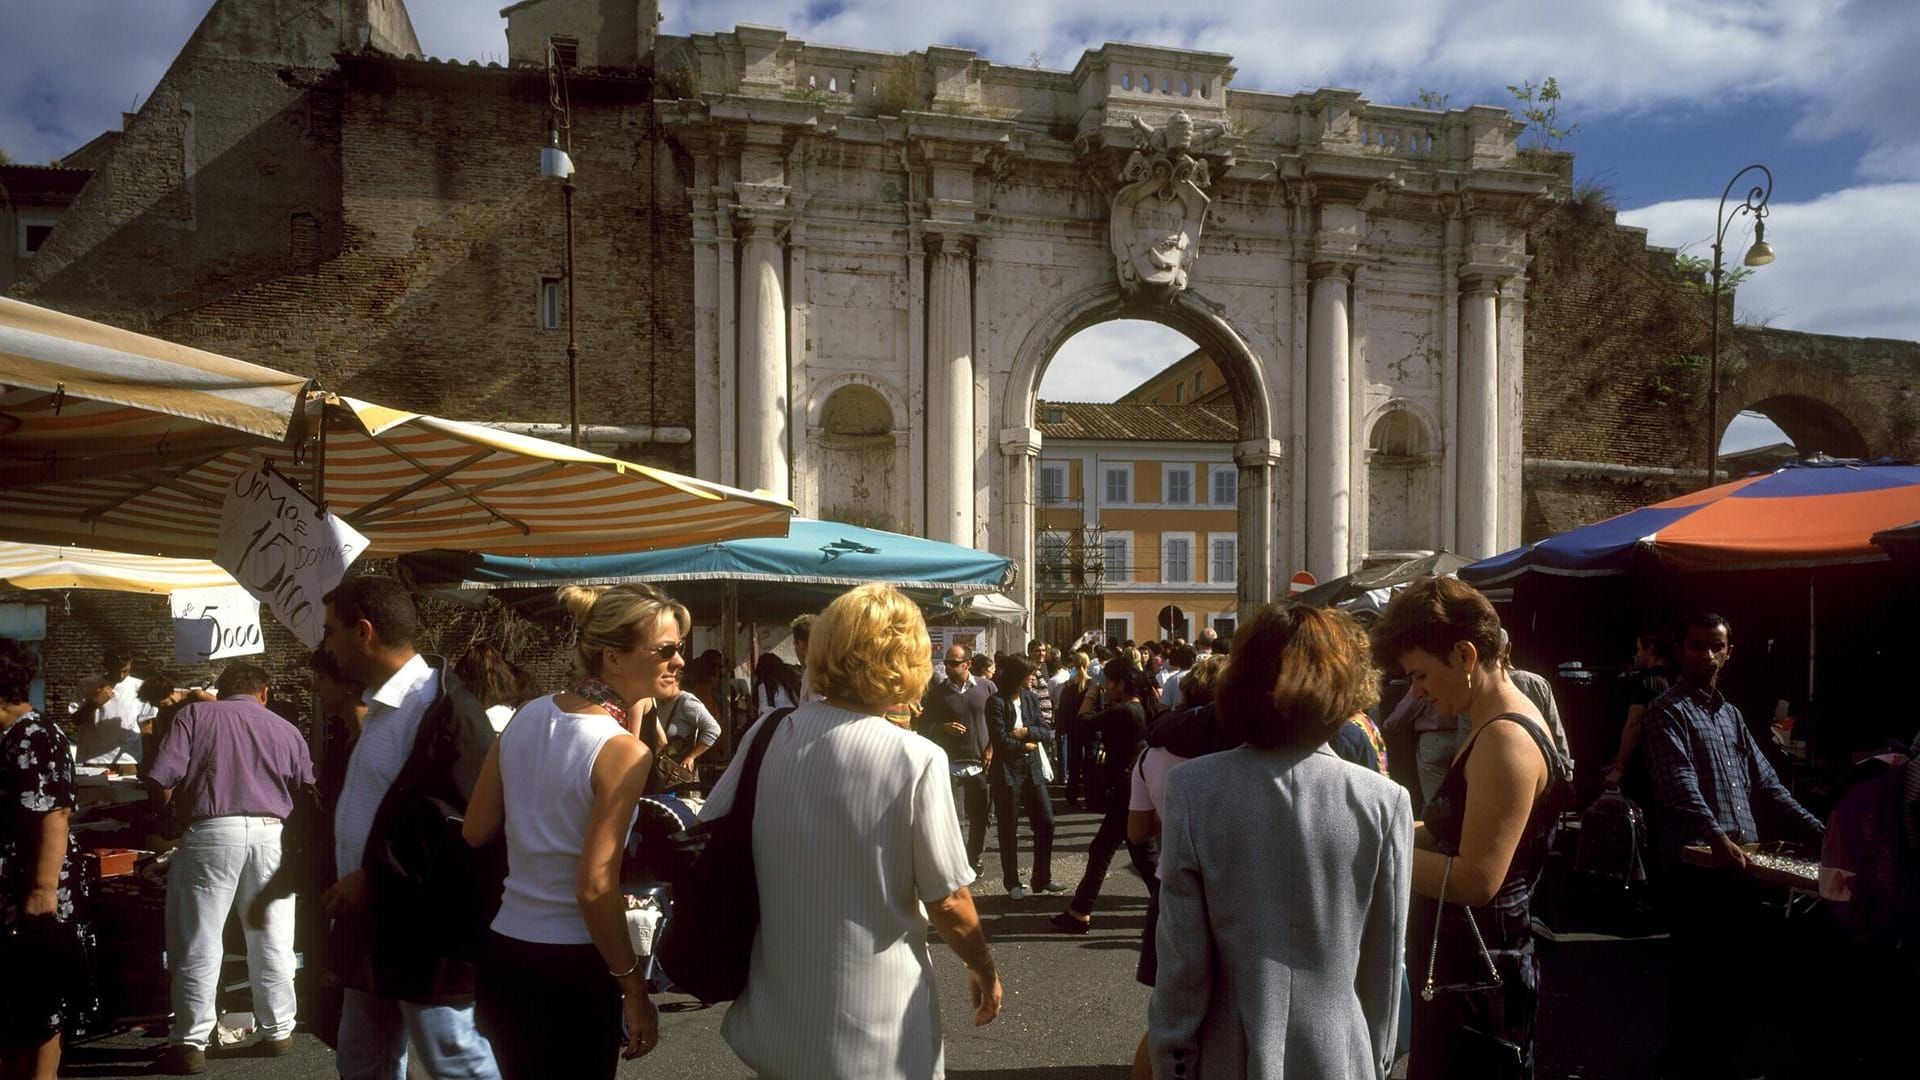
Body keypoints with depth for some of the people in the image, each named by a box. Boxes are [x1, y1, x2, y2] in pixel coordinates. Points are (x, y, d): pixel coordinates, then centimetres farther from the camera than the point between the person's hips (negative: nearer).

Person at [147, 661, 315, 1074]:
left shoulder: (194, 715, 8)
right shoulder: (287, 730, 14)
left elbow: (163, 780, -3)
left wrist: (178, 815, 14)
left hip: (211, 832, -2)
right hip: (271, 834, 2)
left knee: (199, 943, 6)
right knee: (272, 942, 12)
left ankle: (190, 1042, 9)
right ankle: (278, 1032, 21)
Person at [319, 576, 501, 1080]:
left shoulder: (443, 706, -20)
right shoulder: (383, 705, 15)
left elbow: (455, 815, -27)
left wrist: (373, 875, -22)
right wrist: (357, 878, 13)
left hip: (425, 931, -10)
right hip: (375, 924, 10)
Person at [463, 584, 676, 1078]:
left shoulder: (527, 716, 0)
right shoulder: (624, 751, -19)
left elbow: (476, 832, 7)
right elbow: (594, 889, -22)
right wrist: (634, 989, -13)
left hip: (502, 951, 7)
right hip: (569, 969, -7)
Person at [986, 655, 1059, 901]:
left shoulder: (1031, 698, 6)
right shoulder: (996, 702, -11)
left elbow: (1049, 733, 3)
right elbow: (1000, 740, -17)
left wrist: (1027, 731, -13)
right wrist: (1026, 745, -6)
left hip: (1032, 768, 5)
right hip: (1006, 771, -5)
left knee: (1045, 822, 5)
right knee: (1009, 829, 5)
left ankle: (1042, 878, 18)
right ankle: (1012, 883, 16)